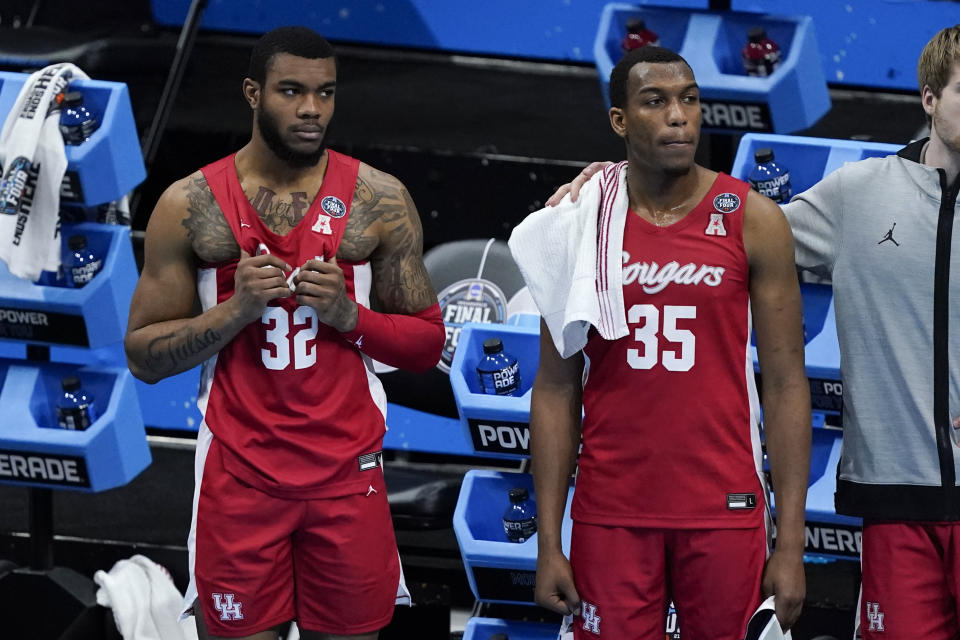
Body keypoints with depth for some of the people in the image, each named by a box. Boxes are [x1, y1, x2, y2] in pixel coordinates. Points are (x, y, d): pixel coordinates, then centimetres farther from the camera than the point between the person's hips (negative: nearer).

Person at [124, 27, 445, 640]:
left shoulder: (379, 200, 2)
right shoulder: (192, 205, 0)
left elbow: (427, 342, 6)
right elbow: (144, 357, 1)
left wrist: (348, 313, -13)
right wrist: (235, 310, -15)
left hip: (347, 473, 1)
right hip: (240, 479, -1)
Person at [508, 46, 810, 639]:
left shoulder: (752, 221, 0)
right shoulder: (581, 225, 3)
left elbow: (786, 384, 0)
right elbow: (557, 389, 5)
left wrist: (792, 544, -5)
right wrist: (549, 542, -1)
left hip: (724, 512, -1)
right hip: (610, 516, 1)